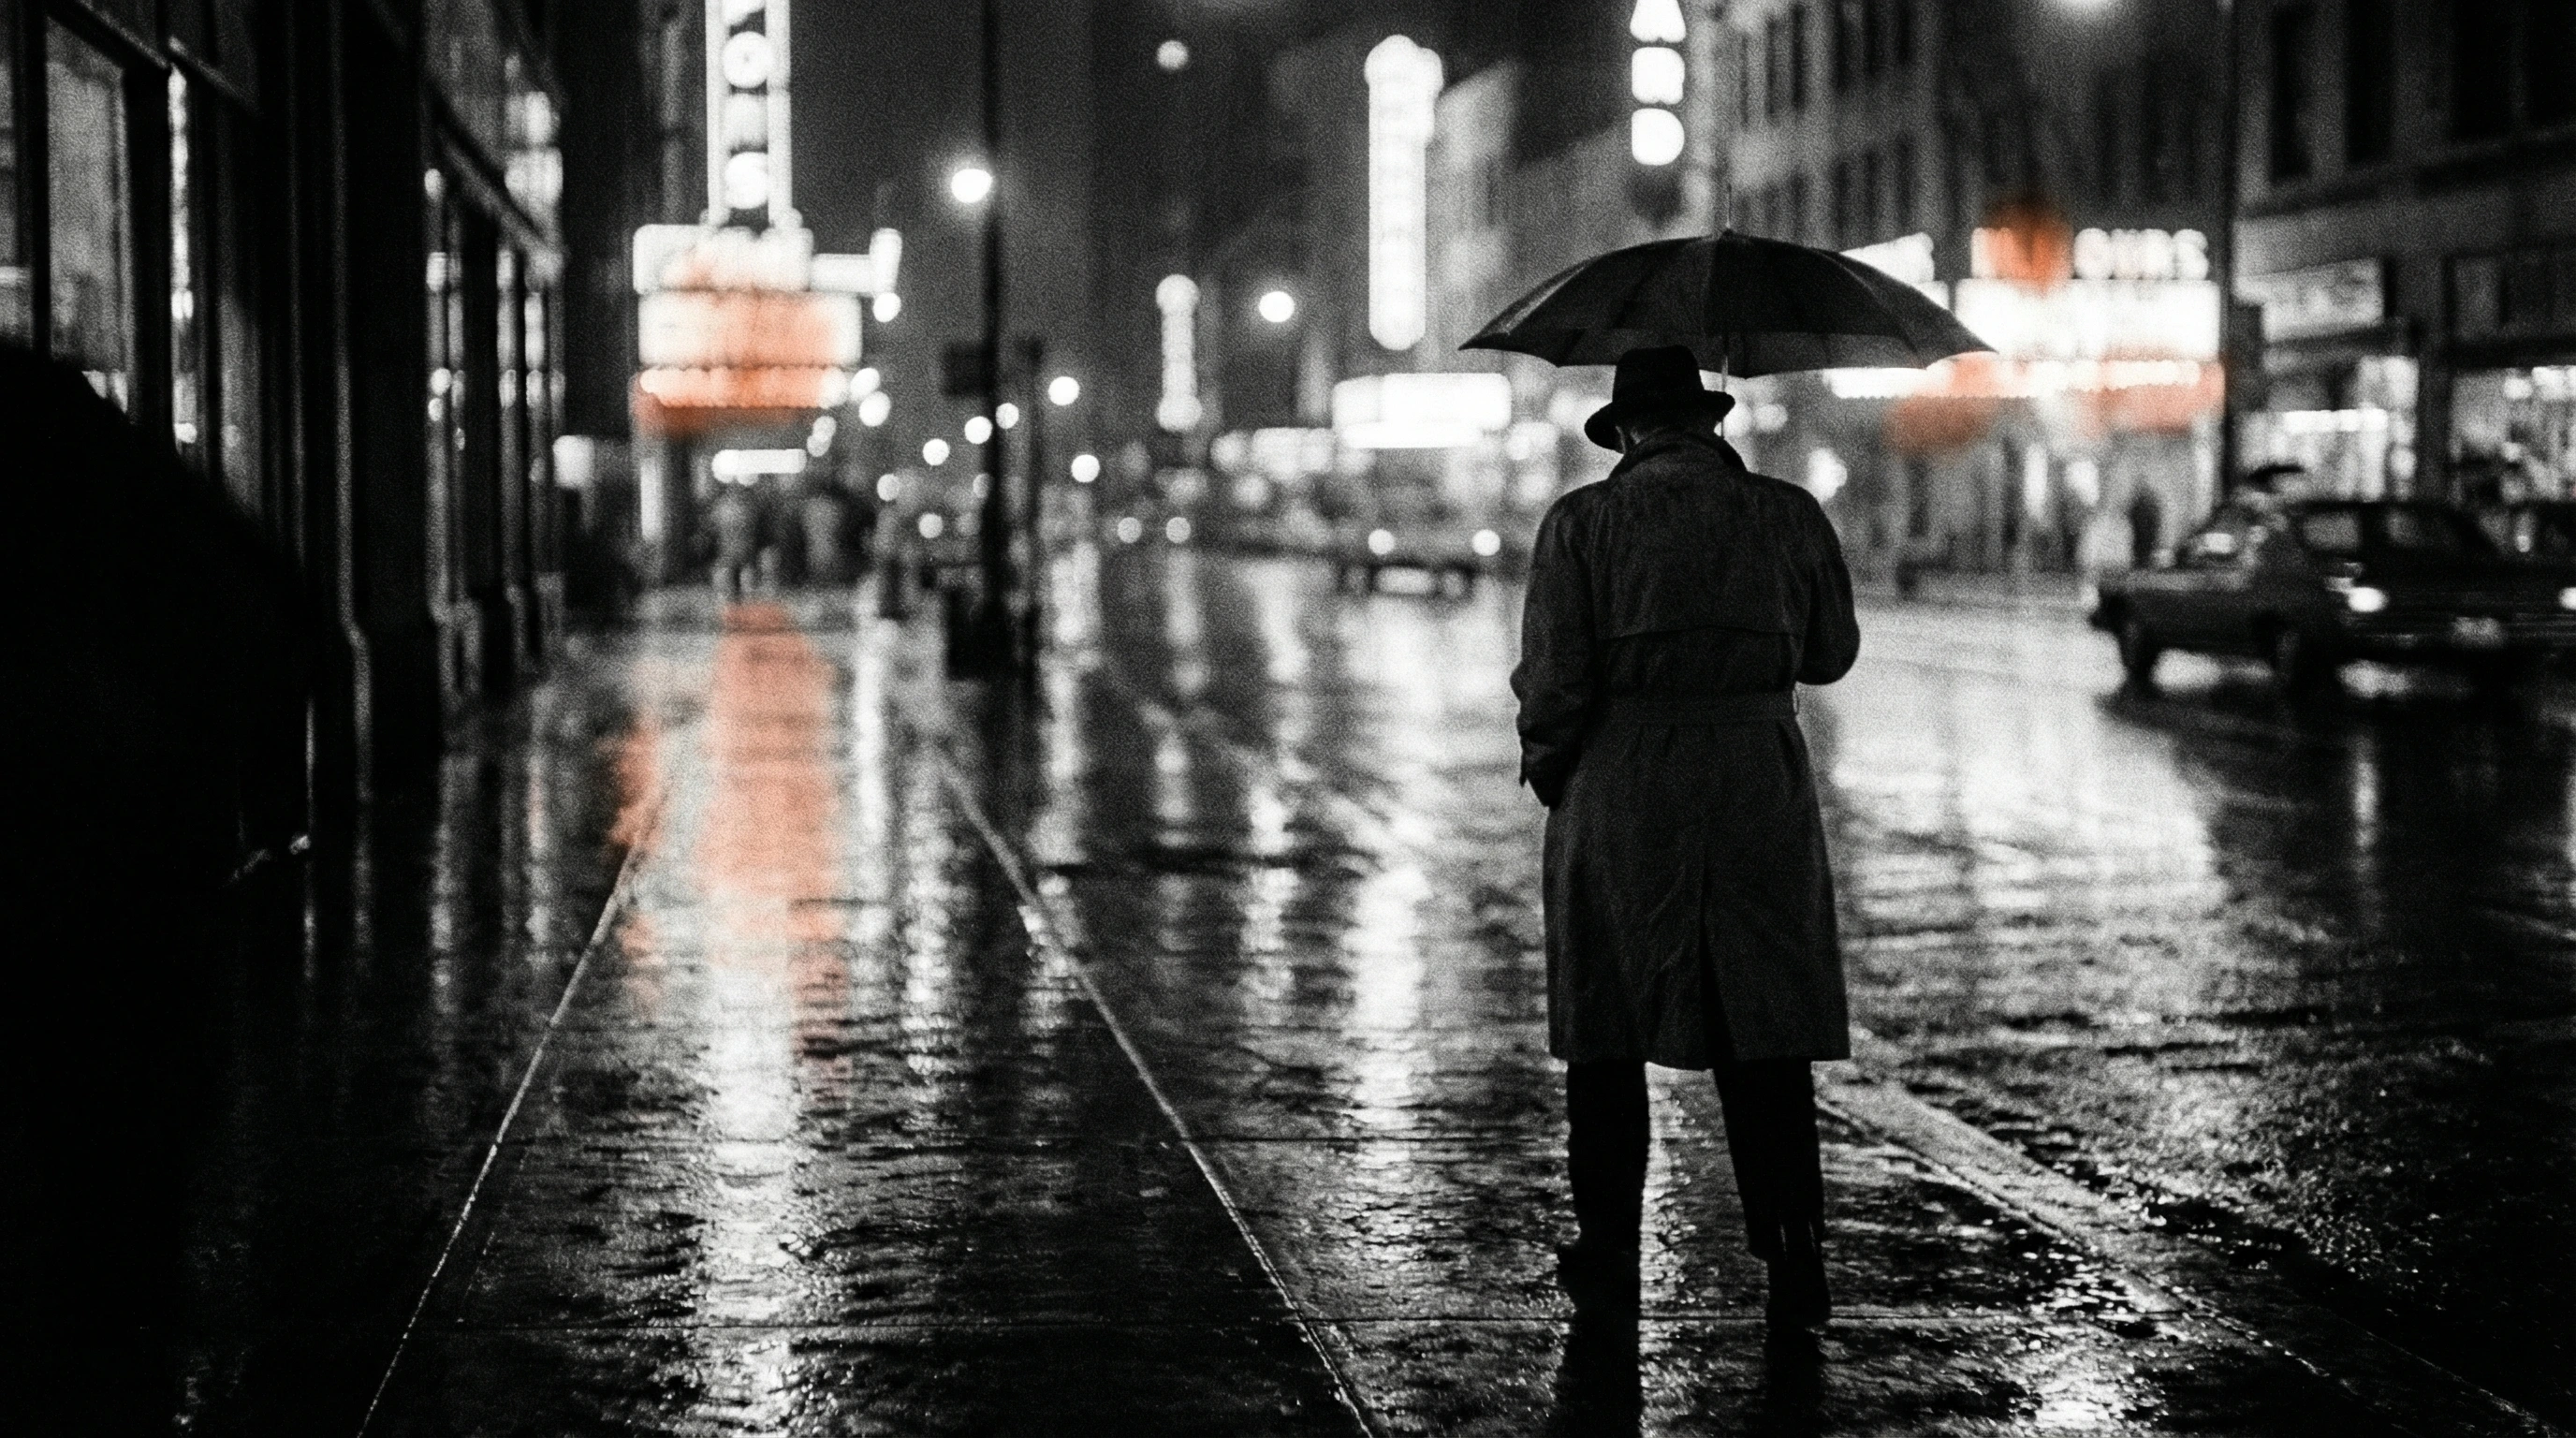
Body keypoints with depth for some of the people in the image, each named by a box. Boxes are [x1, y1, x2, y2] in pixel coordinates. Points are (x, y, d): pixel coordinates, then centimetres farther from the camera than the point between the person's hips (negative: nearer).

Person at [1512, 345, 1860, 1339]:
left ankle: (1608, 1252, 20)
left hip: (1618, 807, -1)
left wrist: (1548, 771, 8)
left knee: (1608, 1031, 12)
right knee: (1766, 1040, 5)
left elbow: (1554, 684, -9)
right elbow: (1830, 654, 13)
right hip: (1761, 804, 1)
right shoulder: (1790, 518, 2)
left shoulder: (1581, 524, -5)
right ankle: (1794, 1256, -3)